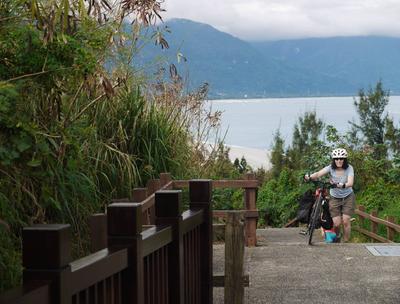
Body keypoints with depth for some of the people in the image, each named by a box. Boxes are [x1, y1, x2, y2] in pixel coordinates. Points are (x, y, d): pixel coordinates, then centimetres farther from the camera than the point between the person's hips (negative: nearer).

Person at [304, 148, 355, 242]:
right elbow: (318, 174, -32)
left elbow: (350, 183, -32)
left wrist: (342, 185, -54)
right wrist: (309, 177, -53)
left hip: (348, 197, -1)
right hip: (334, 198, 1)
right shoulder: (331, 168, -16)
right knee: (336, 223, -7)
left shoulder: (349, 168, -17)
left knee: (346, 221, -11)